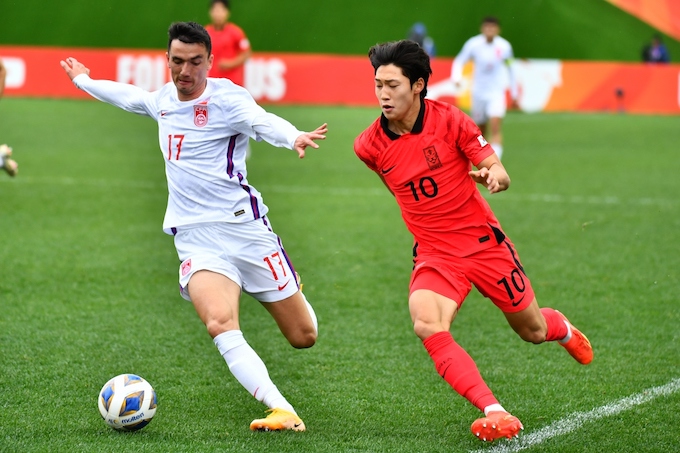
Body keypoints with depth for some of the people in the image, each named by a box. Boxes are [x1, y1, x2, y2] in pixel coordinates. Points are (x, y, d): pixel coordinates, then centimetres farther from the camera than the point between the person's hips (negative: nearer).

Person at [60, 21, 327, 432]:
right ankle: (284, 412, -34)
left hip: (243, 226, -3)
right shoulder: (163, 98, 11)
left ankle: (290, 290, 40)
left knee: (303, 337, 2)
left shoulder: (226, 97, -7)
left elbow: (263, 121, -28)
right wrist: (85, 81, 51)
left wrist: (294, 137, -51)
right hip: (196, 239, 3)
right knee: (220, 325, -28)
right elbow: (133, 97, 35)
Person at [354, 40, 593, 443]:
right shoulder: (369, 145, -7)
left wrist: (495, 175, -33)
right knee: (427, 325, -30)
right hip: (434, 254, 1)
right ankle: (494, 413, -31)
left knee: (532, 331, 13)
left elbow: (500, 173, -11)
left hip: (484, 243, -1)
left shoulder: (449, 120, -12)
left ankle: (562, 328, 54)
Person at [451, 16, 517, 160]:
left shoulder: (504, 46, -5)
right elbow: (459, 61, 1)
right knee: (480, 131, 11)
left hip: (497, 93, -1)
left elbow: (510, 70, 9)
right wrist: (456, 78, -20)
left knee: (495, 127, -19)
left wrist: (514, 94, 15)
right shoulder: (473, 44, -8)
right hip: (478, 93, 1)